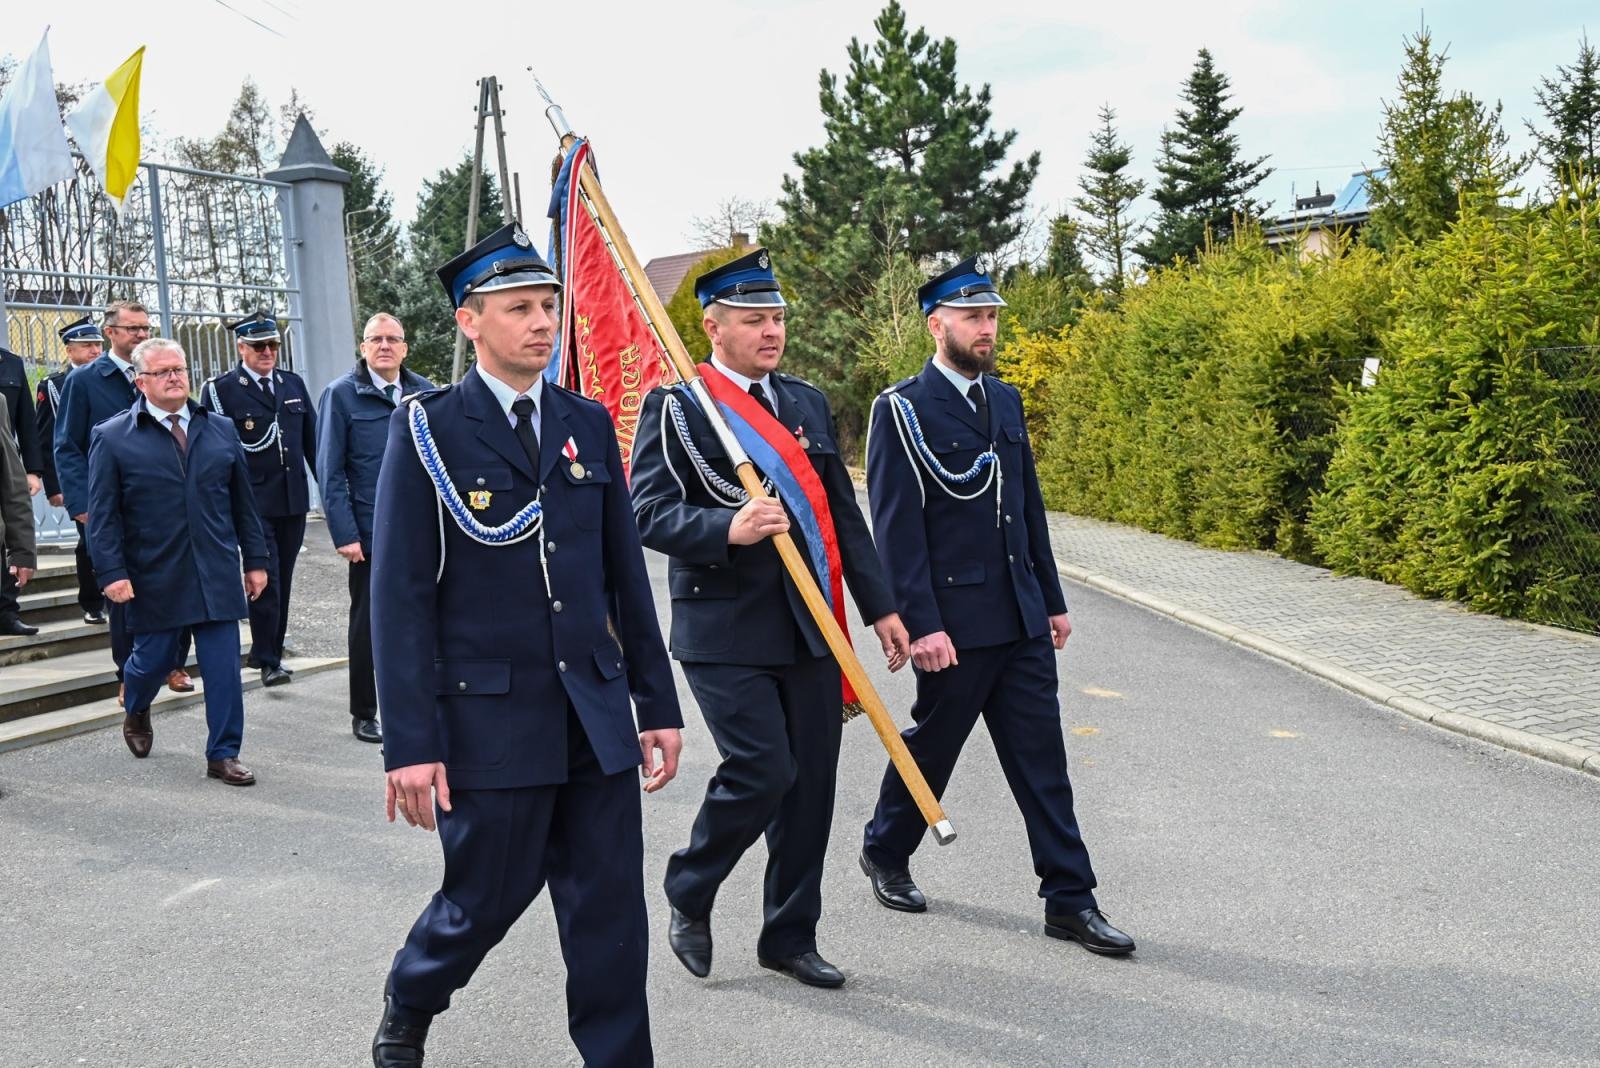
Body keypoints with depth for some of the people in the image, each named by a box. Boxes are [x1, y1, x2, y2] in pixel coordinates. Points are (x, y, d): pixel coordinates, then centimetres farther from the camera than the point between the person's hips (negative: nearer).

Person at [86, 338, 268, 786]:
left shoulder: (221, 431, 9)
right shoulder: (112, 438, -1)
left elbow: (242, 502, 11)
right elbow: (103, 514, -4)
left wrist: (255, 559, 9)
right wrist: (112, 572, -12)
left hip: (217, 575, 2)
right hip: (154, 578, -2)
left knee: (223, 668, 0)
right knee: (153, 659, 11)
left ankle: (223, 754, 10)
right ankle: (136, 713, 44)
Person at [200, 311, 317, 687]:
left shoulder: (294, 384, 12)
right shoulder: (220, 389, -3)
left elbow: (313, 440, 15)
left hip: (293, 500, 5)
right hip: (253, 501, -5)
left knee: (282, 581, 12)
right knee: (266, 580, -8)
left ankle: (268, 650, 24)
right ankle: (267, 660, 1)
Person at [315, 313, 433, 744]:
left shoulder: (424, 393, 7)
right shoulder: (341, 394, -3)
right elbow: (330, 472, -5)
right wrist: (345, 535, -11)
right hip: (371, 534, -3)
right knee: (367, 625, 6)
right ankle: (364, 714, 19)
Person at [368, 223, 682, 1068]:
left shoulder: (589, 424, 8)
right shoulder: (428, 429, -6)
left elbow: (626, 574, 11)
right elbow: (401, 595, -9)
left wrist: (656, 702, 10)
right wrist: (411, 744, -13)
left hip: (596, 718, 4)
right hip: (489, 717, -4)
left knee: (610, 914, 6)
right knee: (486, 900, 11)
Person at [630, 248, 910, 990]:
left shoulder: (807, 402, 13)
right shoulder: (674, 407, -4)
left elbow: (844, 513, 15)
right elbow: (649, 513, -12)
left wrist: (880, 607, 11)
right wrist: (728, 529, -29)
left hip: (811, 628, 6)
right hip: (725, 632, -6)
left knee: (811, 784, 8)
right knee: (761, 771, -12)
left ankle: (790, 936, 24)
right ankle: (687, 895, 16)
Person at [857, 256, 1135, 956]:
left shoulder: (1005, 399, 12)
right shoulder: (901, 410, -10)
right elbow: (897, 527, -14)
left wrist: (1052, 600, 15)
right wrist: (920, 625, -19)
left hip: (1021, 620, 6)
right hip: (954, 622, -6)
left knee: (1042, 759, 6)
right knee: (931, 746, 11)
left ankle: (1070, 899, 12)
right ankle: (885, 853, 35)